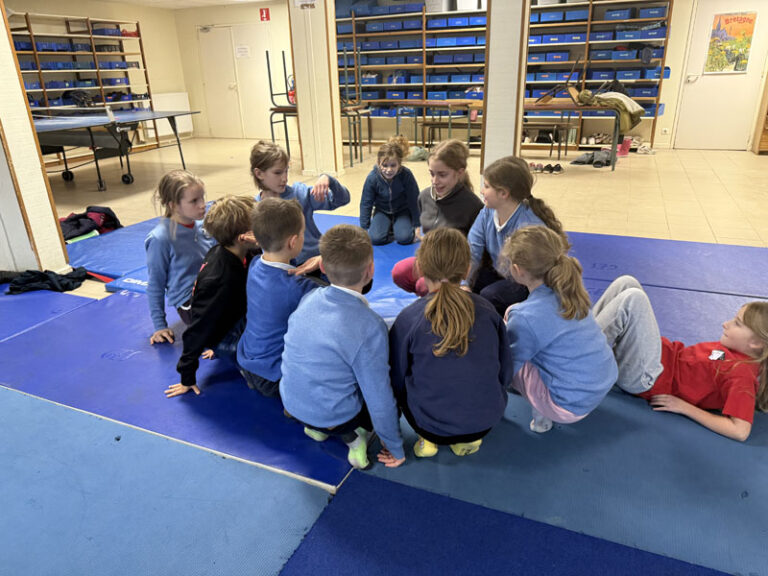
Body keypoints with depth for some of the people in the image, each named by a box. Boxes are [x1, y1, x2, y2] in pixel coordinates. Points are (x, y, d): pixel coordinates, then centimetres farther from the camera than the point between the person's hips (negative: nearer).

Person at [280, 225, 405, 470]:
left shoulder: (310, 298, -11)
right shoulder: (370, 327, -29)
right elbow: (380, 399, -20)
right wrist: (395, 448, -5)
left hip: (292, 403, 6)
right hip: (334, 418, -5)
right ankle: (354, 437, 1)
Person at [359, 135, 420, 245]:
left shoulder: (406, 175, -29)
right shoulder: (372, 178, -24)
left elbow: (414, 201, -16)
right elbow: (366, 204, -12)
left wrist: (416, 225, -9)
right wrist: (364, 229, -8)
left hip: (402, 211, -1)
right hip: (382, 211, 1)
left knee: (404, 238, -23)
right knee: (375, 238, -20)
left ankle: (396, 227, 12)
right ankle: (390, 227, 12)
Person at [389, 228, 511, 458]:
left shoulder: (408, 318, -16)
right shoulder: (487, 310, -7)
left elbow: (397, 380, -3)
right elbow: (505, 372, 4)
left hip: (430, 424, -2)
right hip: (486, 422, 2)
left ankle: (429, 439, 8)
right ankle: (469, 438, 13)